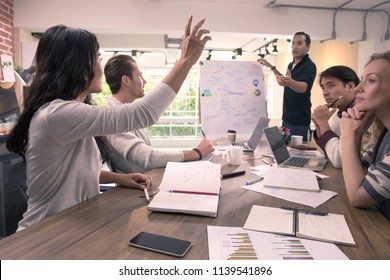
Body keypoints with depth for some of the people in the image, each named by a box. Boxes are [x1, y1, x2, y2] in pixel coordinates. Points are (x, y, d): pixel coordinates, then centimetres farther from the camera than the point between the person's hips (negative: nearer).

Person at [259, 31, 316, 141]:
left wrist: (289, 82, -55)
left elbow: (304, 87, -34)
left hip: (299, 121, -8)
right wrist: (272, 67, 25)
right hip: (287, 118, 8)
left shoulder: (309, 66, -15)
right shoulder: (291, 65, 10)